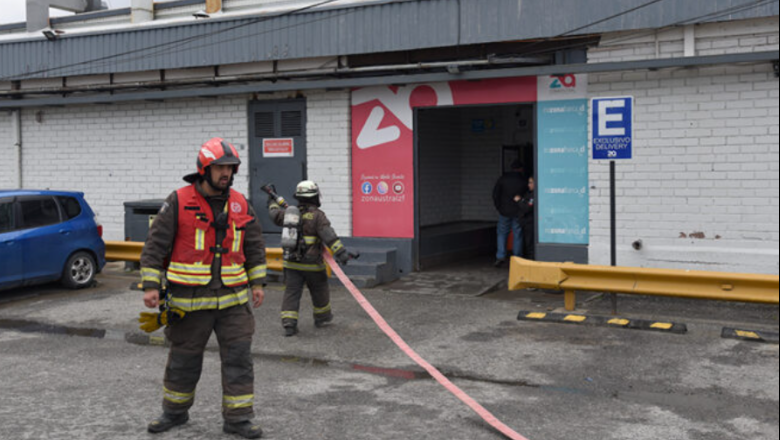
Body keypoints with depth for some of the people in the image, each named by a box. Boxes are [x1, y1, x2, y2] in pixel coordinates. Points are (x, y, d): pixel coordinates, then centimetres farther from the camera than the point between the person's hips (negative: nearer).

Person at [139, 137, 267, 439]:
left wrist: (257, 282, 9)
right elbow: (155, 244, -6)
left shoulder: (240, 204, 5)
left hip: (233, 300, 3)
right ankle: (175, 412, 33)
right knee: (183, 358, 12)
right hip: (191, 300, -3)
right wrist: (150, 286, -10)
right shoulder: (179, 202, -6)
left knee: (239, 357, 1)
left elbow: (255, 245, 14)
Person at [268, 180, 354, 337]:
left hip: (291, 262, 4)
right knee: (320, 291, 17)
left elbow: (276, 215, 25)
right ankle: (322, 318, 34)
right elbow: (329, 236, -23)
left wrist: (272, 203, 45)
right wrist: (341, 253, -27)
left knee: (291, 293, 3)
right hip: (312, 264, -4)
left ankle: (288, 324, -6)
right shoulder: (317, 215, -13)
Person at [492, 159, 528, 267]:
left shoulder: (503, 178, -2)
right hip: (518, 212, -1)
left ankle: (500, 256, -3)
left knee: (502, 233, 9)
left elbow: (495, 193, -2)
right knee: (517, 235, 6)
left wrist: (498, 206, 6)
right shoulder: (523, 181, -6)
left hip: (504, 211, 1)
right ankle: (517, 258, 8)